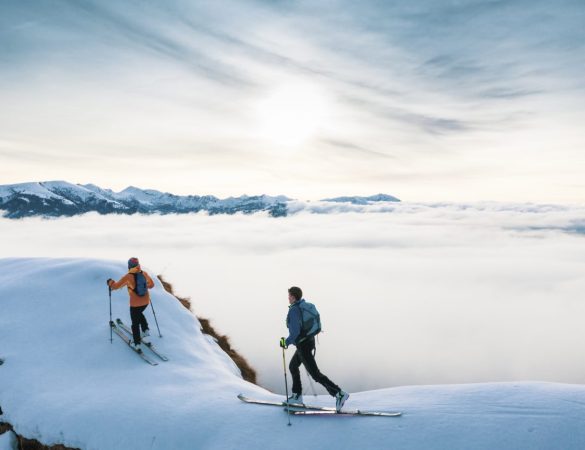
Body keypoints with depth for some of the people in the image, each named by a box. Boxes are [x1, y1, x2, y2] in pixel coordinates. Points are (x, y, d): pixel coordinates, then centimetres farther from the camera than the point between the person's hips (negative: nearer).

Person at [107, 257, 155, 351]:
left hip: (135, 304, -4)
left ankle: (137, 344, 19)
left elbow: (116, 286, -13)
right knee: (139, 314, 35)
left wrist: (110, 282, 7)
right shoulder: (144, 274, -7)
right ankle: (145, 330, 24)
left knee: (135, 323, 12)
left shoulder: (128, 277, -20)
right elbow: (152, 284, 8)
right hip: (146, 302, 5)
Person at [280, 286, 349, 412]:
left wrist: (286, 342, -13)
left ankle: (339, 394, -11)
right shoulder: (304, 306, 7)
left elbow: (295, 332, -28)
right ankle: (297, 396, 31)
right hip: (309, 340, 10)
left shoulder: (293, 311, -21)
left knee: (315, 374, -6)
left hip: (303, 345, -10)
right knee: (293, 366, 25)